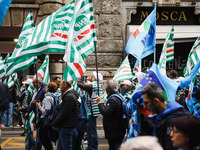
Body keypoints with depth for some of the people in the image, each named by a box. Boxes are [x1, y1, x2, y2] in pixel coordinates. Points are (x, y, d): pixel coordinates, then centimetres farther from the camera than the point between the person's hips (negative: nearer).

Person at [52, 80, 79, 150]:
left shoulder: (69, 97, -18)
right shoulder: (68, 95, 17)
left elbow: (64, 114, -21)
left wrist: (54, 124, -10)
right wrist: (55, 123, 9)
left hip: (67, 128, -11)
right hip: (64, 126, 11)